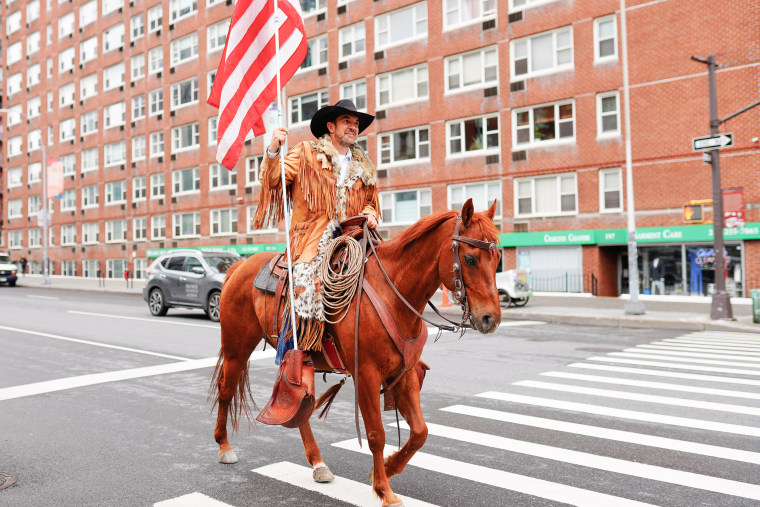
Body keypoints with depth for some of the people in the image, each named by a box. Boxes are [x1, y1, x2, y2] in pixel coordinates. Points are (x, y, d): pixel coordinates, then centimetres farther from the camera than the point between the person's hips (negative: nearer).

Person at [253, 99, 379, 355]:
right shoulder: (306, 154, 6)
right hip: (312, 239, -5)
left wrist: (370, 214, 5)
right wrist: (273, 151, -21)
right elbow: (273, 180, -3)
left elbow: (370, 201, 28)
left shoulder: (363, 166, 20)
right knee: (307, 285, -27)